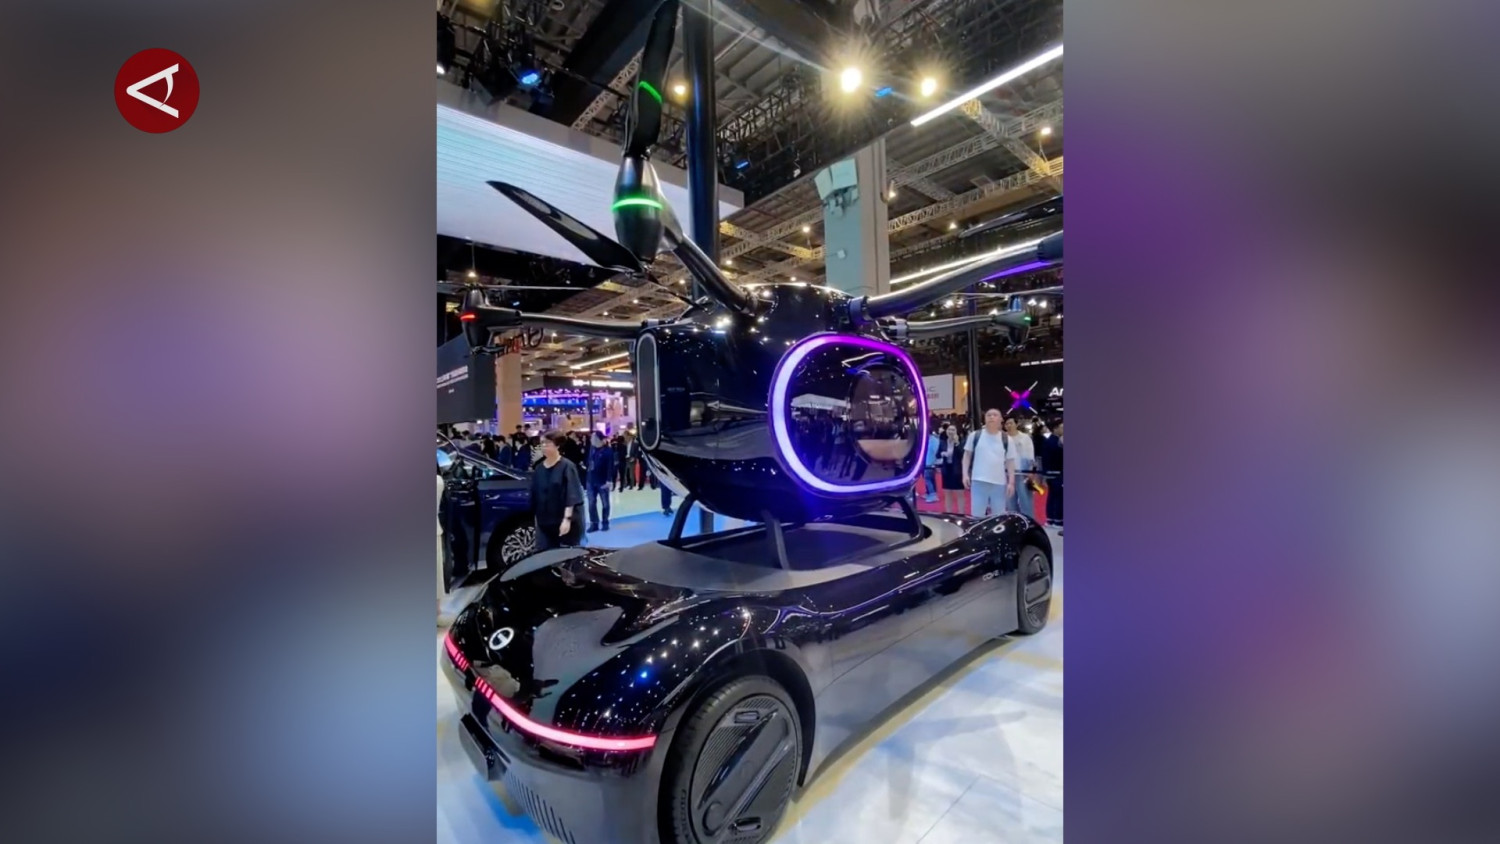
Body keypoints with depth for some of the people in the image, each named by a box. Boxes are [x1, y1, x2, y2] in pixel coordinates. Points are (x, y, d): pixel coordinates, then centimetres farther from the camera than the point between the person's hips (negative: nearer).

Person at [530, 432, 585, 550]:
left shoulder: (567, 466, -10)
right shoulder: (539, 468, 8)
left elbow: (572, 496, -15)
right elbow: (534, 495, 13)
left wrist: (567, 518, -21)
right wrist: (536, 519, 12)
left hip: (565, 522, -5)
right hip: (544, 523, 5)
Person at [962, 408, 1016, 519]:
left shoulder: (1006, 439, 4)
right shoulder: (975, 435, 2)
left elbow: (1010, 462, 7)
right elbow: (967, 455, 9)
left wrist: (1011, 482, 0)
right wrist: (965, 474, -1)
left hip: (999, 483, 1)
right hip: (979, 481, -1)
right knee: (977, 515, 3)